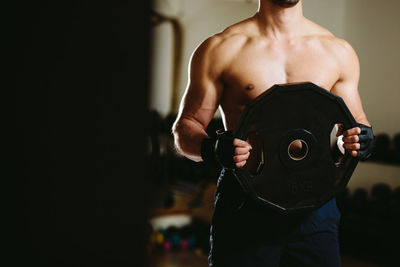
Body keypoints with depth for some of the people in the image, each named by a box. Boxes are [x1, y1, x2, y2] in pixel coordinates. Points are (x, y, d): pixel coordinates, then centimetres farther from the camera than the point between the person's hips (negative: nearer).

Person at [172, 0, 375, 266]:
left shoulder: (339, 52, 8)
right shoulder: (219, 49, -1)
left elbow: (354, 123, 17)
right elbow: (185, 126, 1)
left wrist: (360, 139, -7)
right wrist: (213, 149, -21)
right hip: (244, 205, -2)